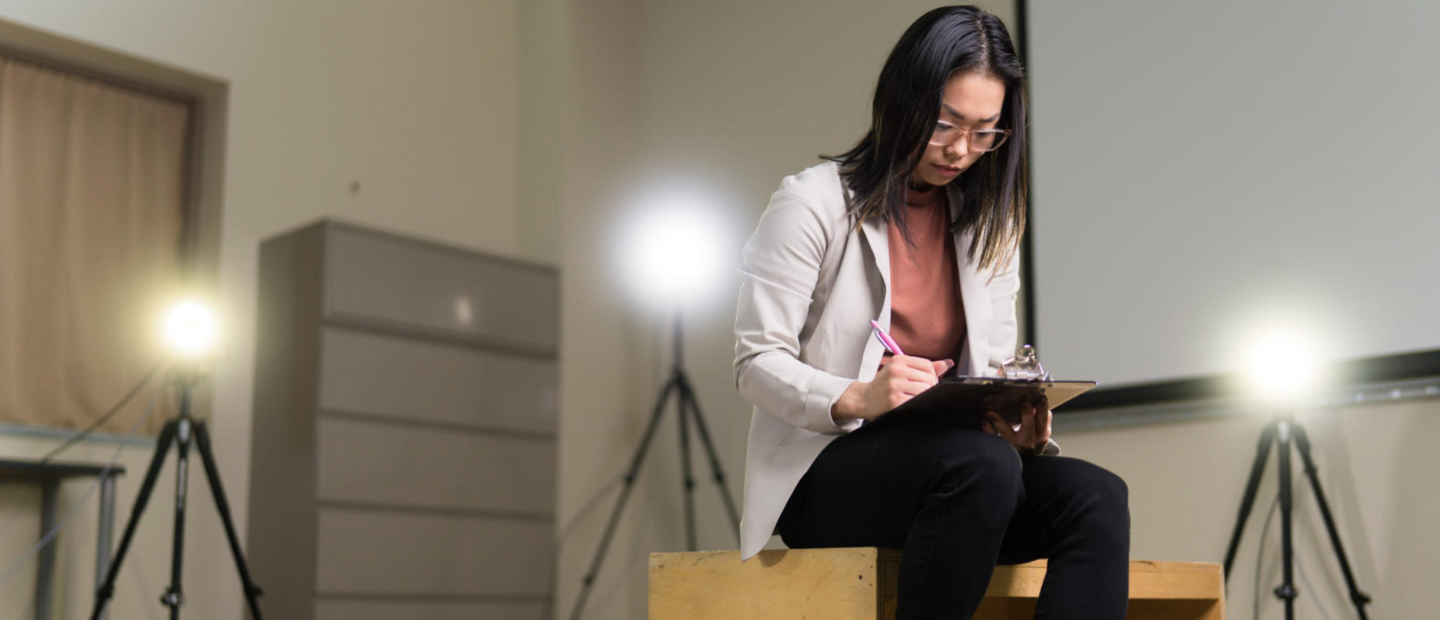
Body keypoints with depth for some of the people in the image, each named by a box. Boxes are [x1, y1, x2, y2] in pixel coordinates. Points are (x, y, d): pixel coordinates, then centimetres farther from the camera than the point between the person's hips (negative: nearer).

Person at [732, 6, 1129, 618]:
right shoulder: (814, 201, -3)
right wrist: (857, 399, -27)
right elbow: (757, 362, -8)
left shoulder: (989, 223, 14)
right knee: (983, 465, -36)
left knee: (1096, 495, -24)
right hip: (821, 471, -5)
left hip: (950, 467, 6)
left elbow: (993, 369, 14)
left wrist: (1017, 418, -10)